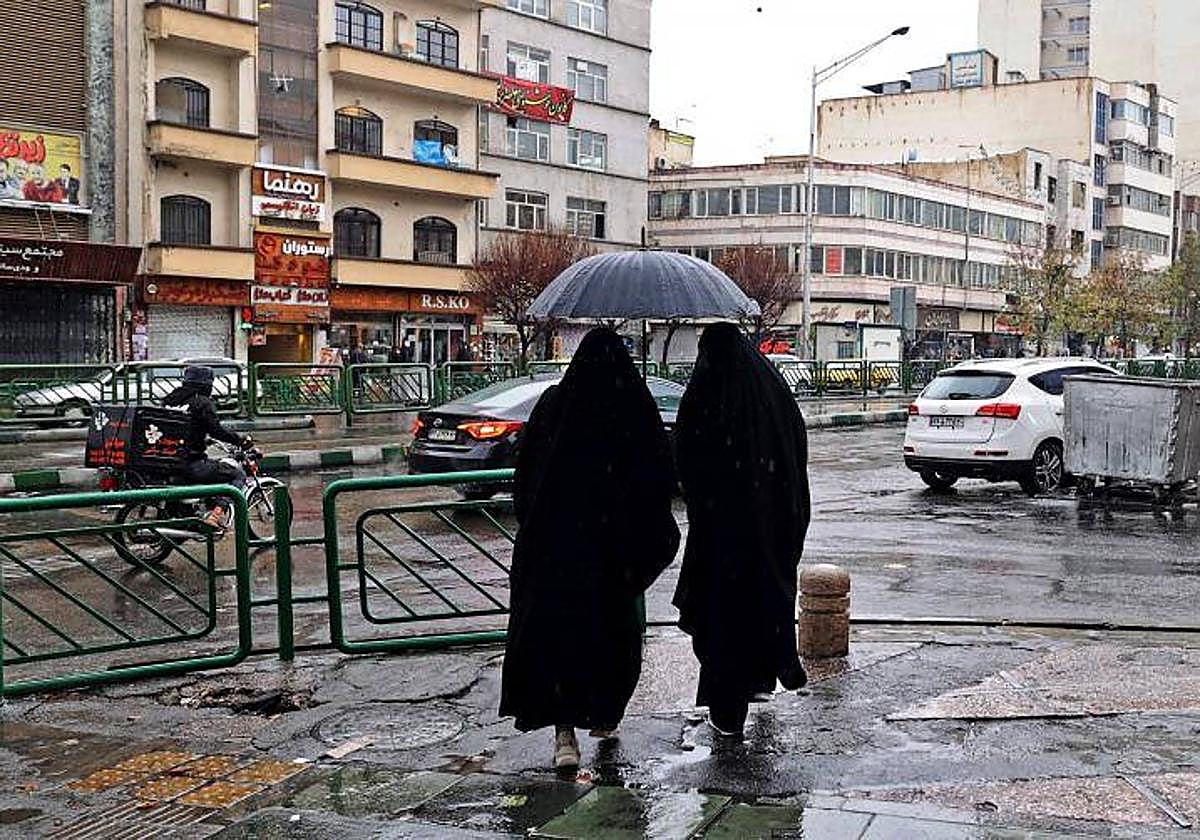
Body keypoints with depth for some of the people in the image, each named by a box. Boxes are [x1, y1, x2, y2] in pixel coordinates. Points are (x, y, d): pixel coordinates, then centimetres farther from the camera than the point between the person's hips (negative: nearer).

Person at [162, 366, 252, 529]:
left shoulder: (169, 400, 14)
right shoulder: (203, 403, -8)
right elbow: (215, 429, -18)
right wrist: (241, 440, -9)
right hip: (193, 464, -8)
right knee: (238, 475, 3)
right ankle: (216, 513, -15)